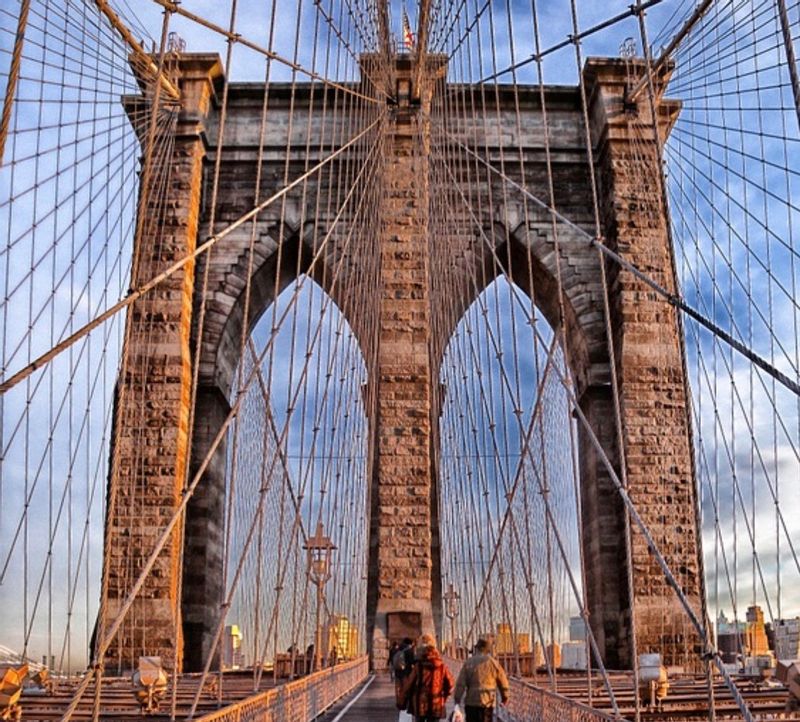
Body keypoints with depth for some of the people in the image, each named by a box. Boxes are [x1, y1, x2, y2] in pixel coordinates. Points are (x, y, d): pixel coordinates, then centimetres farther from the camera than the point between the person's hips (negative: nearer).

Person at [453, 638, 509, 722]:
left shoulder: (468, 663, 1)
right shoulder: (493, 663, 1)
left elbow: (460, 683, -6)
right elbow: (503, 682, 9)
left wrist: (457, 701, -4)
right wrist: (505, 697, 25)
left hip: (470, 702, 1)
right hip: (487, 703, -1)